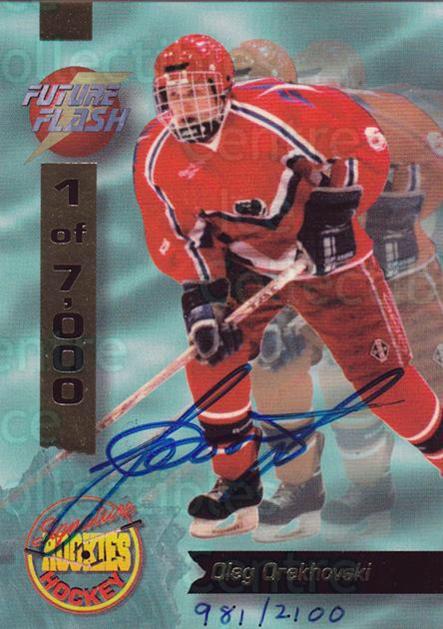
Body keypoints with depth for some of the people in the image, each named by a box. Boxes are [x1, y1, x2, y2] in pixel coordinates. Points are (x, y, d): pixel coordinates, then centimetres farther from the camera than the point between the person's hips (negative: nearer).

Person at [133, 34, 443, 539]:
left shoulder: (273, 112, -26)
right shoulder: (155, 156, -13)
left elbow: (361, 139, -16)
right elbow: (174, 235, -6)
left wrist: (336, 207, -23)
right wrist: (202, 294, -18)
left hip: (325, 254, -3)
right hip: (244, 262, 4)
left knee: (381, 375, -2)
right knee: (209, 348, -12)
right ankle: (238, 486, 6)